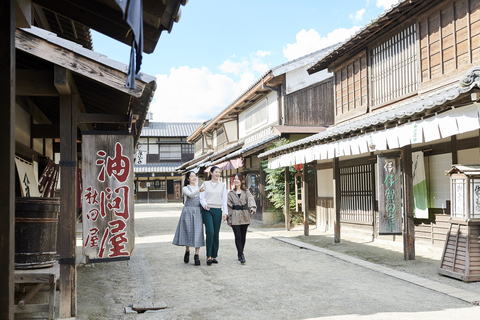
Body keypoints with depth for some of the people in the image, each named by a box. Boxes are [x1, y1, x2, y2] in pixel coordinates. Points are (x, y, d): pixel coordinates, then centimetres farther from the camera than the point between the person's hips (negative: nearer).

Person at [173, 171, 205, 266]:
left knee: (198, 233, -6)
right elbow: (191, 195, -17)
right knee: (188, 232, 1)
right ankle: (187, 251, 24)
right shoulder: (185, 188, 4)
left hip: (198, 212, 2)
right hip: (188, 212, -2)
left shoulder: (199, 188, 17)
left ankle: (196, 256, -6)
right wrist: (199, 191, -36)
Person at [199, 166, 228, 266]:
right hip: (207, 211, -3)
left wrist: (225, 212, 0)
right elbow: (202, 197, 3)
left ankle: (214, 256, 11)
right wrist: (205, 205, -18)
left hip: (218, 210, 3)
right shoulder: (205, 184, 8)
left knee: (216, 234, 2)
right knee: (210, 232, -16)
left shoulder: (222, 185, 13)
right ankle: (208, 256, -11)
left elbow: (224, 200, 11)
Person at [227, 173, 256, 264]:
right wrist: (229, 219, 3)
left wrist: (252, 208, -32)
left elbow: (251, 200, -11)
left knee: (243, 236, 6)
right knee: (238, 236, -9)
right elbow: (228, 206, 8)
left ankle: (239, 253, 23)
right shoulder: (230, 193, 9)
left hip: (245, 216, 1)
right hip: (235, 216, -1)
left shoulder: (246, 192, 7)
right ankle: (241, 255, -8)